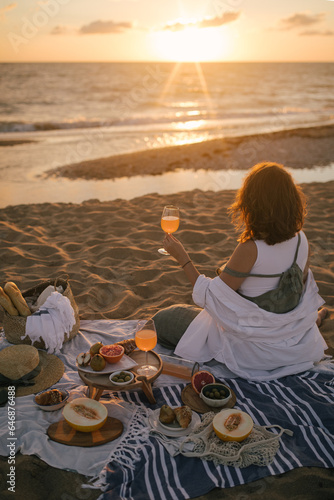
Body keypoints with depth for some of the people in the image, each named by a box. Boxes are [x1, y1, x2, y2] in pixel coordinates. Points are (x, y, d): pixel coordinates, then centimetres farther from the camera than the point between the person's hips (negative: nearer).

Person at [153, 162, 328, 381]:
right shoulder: (301, 240, -12)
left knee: (164, 320, 5)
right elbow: (304, 288, 3)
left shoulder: (250, 249, -31)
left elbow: (211, 297, -22)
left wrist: (182, 257, -14)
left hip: (253, 350, -7)